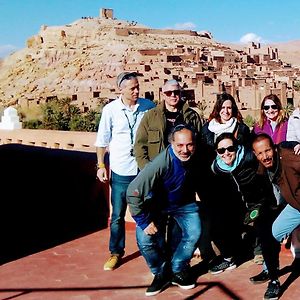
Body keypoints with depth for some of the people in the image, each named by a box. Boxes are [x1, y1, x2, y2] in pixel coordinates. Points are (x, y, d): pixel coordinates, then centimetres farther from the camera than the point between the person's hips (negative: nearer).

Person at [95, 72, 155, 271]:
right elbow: (102, 140, 3)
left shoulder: (149, 106, -2)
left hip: (145, 169, 1)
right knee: (117, 216, 8)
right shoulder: (111, 109, -4)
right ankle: (116, 252, 23)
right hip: (121, 171, 0)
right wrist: (101, 166, -1)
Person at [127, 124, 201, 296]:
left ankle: (178, 270, 11)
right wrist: (144, 222, -30)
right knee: (145, 239, -16)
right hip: (158, 204, -3)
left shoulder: (198, 158, -24)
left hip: (185, 202, 3)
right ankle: (161, 273, 11)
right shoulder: (160, 163, -38)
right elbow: (133, 193, -36)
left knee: (194, 234, -15)